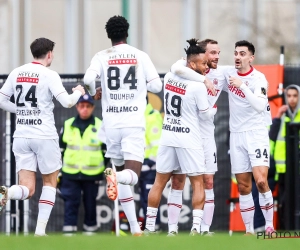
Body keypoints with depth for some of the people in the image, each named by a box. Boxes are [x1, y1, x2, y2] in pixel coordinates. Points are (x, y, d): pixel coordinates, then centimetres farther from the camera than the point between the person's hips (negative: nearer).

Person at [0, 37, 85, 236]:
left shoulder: (17, 73, 7)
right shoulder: (49, 75, -7)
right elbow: (67, 102, -13)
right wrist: (78, 92, 8)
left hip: (21, 136, 4)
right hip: (45, 136, -4)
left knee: (27, 190, 2)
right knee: (50, 182, 15)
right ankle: (40, 230, 7)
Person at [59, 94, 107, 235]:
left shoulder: (100, 127, 1)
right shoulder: (68, 126, 5)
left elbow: (106, 151, 7)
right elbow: (60, 150, 11)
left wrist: (105, 171, 4)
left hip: (92, 174, -1)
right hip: (70, 174, 1)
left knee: (90, 202, 8)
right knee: (71, 202, 0)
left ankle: (90, 228, 19)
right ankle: (68, 230, 2)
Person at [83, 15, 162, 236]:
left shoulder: (102, 57, 4)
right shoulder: (140, 56, 3)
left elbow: (88, 79, -13)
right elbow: (156, 86, 2)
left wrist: (94, 93, 9)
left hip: (111, 123, 2)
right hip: (134, 123, -2)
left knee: (122, 170, 16)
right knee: (132, 175, -6)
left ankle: (135, 228, 14)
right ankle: (114, 176, -44)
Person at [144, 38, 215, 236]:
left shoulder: (169, 77, 1)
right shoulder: (198, 86, -16)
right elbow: (205, 114, -6)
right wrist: (214, 108, 16)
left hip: (168, 136, 5)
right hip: (189, 139, -5)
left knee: (160, 182, 11)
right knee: (197, 183, 4)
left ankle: (149, 226, 13)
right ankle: (196, 227, -6)